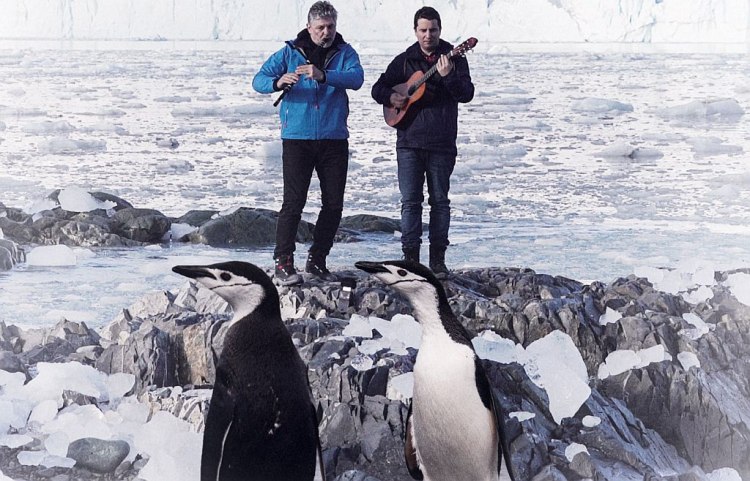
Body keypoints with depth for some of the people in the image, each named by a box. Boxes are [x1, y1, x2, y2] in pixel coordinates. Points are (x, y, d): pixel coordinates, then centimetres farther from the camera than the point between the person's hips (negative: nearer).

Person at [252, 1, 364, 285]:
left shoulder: (344, 52, 4)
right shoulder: (290, 52, 3)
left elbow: (356, 78, -16)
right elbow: (259, 80, -3)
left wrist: (323, 76, -33)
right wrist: (278, 83, -27)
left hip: (334, 138, 2)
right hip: (297, 137, -2)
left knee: (334, 203, 5)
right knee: (294, 201, -9)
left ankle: (317, 261, 19)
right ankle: (283, 264, -5)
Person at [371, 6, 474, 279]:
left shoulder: (454, 59, 3)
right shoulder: (405, 60, 9)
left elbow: (467, 94, -9)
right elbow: (378, 88, 16)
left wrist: (448, 76, -26)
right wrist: (390, 97, -6)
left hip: (442, 144, -1)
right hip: (409, 141, 1)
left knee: (440, 200, 4)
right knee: (410, 201, -1)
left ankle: (437, 259, 9)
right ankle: (410, 257, 1)